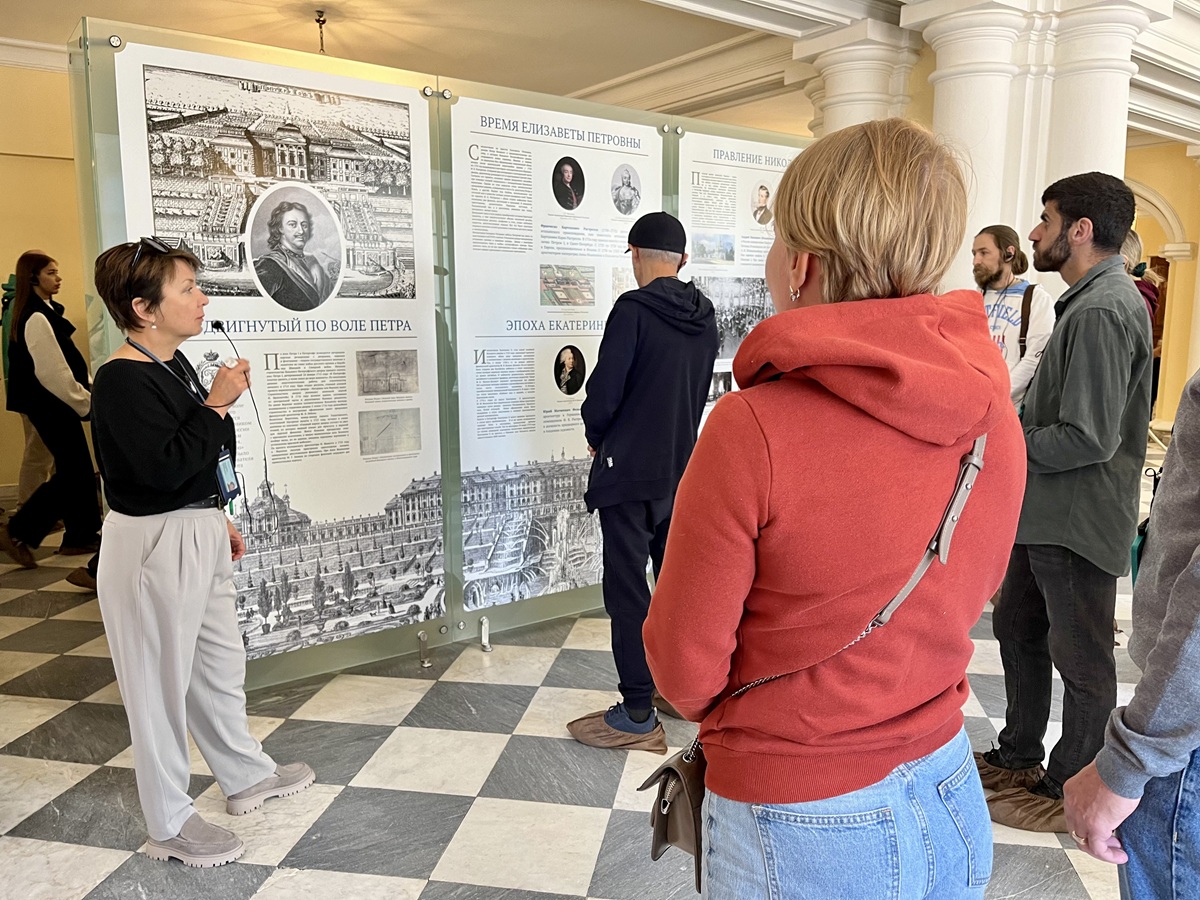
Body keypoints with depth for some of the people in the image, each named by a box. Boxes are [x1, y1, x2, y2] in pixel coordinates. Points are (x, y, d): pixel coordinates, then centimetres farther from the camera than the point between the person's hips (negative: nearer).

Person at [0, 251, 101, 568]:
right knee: (71, 471, -5)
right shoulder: (37, 319, -19)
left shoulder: (45, 312, 12)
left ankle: (81, 535, 21)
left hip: (54, 402, 10)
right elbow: (53, 371, -22)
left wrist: (85, 386, 16)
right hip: (50, 404, -10)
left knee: (77, 468, 13)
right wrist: (86, 401, -15)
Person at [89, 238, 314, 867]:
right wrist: (218, 404, -23)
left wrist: (219, 519, 21)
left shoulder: (175, 363, 7)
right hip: (153, 544, -9)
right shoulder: (122, 379, -20)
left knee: (221, 662, 21)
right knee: (162, 680, 6)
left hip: (198, 533, 9)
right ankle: (169, 825, 24)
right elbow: (163, 466, -30)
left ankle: (246, 776, 40)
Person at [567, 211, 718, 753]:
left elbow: (604, 390, -15)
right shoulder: (704, 318, 6)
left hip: (630, 470, -7)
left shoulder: (633, 309, -15)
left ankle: (637, 717, 5)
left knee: (627, 589, 0)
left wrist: (596, 437, 3)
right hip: (684, 466, 7)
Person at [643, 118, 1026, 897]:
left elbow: (686, 671, -17)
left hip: (796, 827, -5)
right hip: (951, 798, 6)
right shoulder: (991, 407, -9)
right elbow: (975, 591, 7)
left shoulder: (753, 429, -27)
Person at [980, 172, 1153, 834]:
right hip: (1047, 513, 10)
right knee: (1016, 628, 20)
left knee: (1081, 661, 6)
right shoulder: (1092, 300, 13)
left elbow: (1088, 438, -27)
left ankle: (1069, 791, 23)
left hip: (1079, 521, -10)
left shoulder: (1101, 311, -21)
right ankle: (1018, 757, 37)